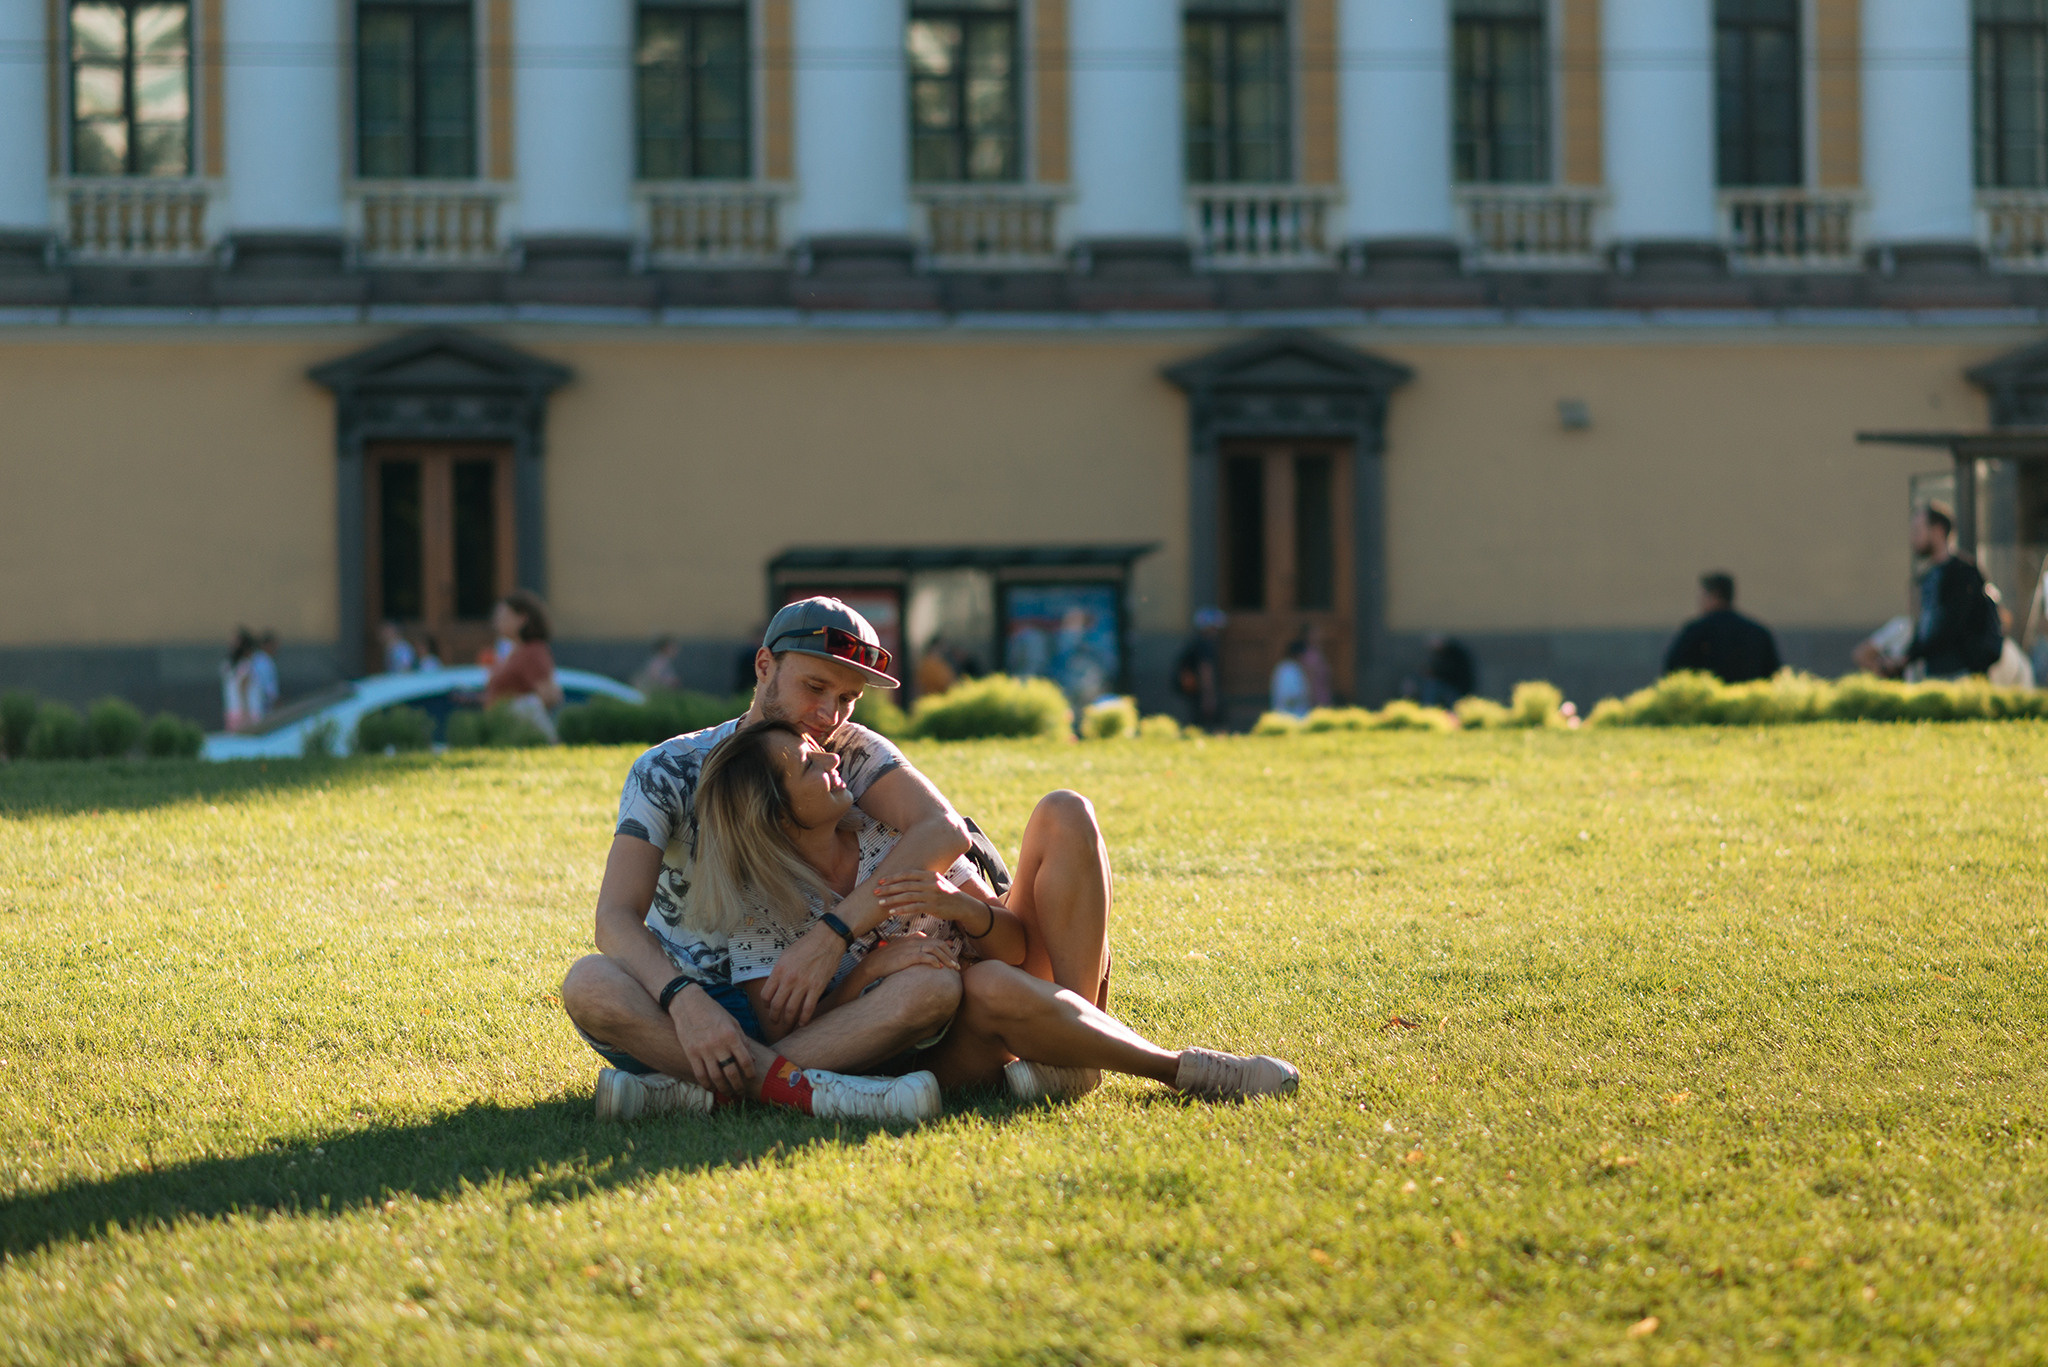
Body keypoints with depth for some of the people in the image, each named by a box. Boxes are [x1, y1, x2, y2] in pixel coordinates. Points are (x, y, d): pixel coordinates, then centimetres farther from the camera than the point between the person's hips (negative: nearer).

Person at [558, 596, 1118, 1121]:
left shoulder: (854, 755, 3)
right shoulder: (669, 771, -3)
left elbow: (944, 832, -18)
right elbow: (616, 919, -16)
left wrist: (830, 936, -31)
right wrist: (686, 1002, -37)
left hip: (810, 1012, 1)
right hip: (684, 1008, -1)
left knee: (933, 987, -30)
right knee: (589, 984, -36)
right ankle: (802, 1085, -42)